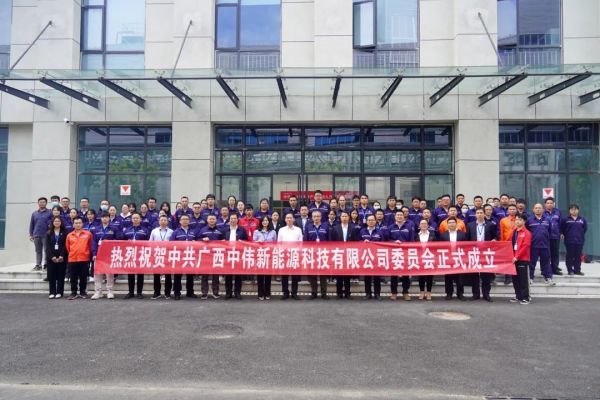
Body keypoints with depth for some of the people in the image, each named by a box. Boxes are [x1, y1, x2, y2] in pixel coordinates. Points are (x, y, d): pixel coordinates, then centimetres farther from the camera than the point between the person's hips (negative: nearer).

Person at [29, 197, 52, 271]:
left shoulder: (49, 213, 1)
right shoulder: (34, 213, 13)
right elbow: (31, 224, 15)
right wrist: (31, 234, 10)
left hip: (46, 236, -4)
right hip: (36, 236, 4)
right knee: (38, 251, 8)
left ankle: (47, 265, 2)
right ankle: (38, 265, 12)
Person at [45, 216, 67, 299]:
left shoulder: (64, 233, 5)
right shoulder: (48, 233, 9)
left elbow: (65, 245, -2)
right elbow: (47, 246, 1)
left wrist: (61, 256, -13)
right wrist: (52, 256, -10)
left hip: (61, 257, -1)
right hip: (51, 257, 2)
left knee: (61, 275, 0)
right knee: (51, 275, 1)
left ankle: (59, 292, 5)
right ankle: (52, 292, 7)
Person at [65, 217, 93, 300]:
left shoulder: (88, 234, 0)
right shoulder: (69, 235, 4)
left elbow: (90, 246, 6)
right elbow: (67, 247, 12)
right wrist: (72, 254, 12)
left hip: (84, 259, -1)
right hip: (72, 259, 1)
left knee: (83, 277, 6)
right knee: (73, 278, 6)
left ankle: (83, 292, 17)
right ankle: (73, 293, 14)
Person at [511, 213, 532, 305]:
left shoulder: (527, 233, -6)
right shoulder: (514, 232, 14)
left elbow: (525, 246, -13)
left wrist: (517, 256, -16)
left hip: (523, 259, -6)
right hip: (514, 259, 6)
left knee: (523, 279, -4)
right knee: (515, 278, 10)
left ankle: (525, 297, 3)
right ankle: (518, 296, 18)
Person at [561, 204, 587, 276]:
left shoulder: (582, 219, 3)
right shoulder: (566, 220, -3)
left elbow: (585, 229, 12)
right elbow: (562, 229, 3)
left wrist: (581, 235, 9)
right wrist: (566, 235, 3)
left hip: (580, 241, 2)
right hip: (569, 241, -2)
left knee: (578, 256, 8)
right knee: (570, 256, 3)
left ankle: (577, 270, 16)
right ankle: (570, 270, 9)